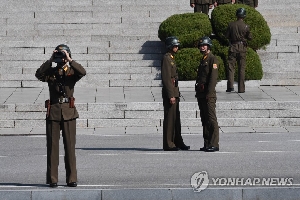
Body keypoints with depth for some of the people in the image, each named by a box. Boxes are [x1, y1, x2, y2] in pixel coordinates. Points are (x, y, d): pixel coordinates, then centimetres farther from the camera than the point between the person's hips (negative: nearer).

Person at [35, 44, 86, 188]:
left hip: (69, 112, -1)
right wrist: (50, 61, -12)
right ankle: (52, 179, 5)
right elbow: (39, 74, -12)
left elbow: (82, 72, -16)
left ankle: (71, 179, 5)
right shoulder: (50, 72, 8)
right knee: (52, 146, 1)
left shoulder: (72, 72, 6)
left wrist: (69, 60, -16)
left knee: (70, 146, 0)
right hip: (53, 111, 1)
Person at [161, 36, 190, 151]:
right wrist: (171, 95, -22)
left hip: (174, 92, 10)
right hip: (169, 93, -10)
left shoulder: (171, 59, 18)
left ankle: (178, 143, 18)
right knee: (169, 119, -6)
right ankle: (168, 144, -3)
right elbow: (166, 78, -19)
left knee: (176, 119, 13)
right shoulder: (166, 59, -13)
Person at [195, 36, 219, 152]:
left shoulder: (213, 59, -6)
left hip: (209, 95, -9)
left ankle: (214, 144, -11)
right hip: (201, 95, 9)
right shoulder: (203, 60, 22)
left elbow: (213, 77, -15)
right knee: (204, 120, 9)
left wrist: (209, 93, -21)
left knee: (211, 120, -10)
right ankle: (207, 144, 12)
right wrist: (198, 94, 18)